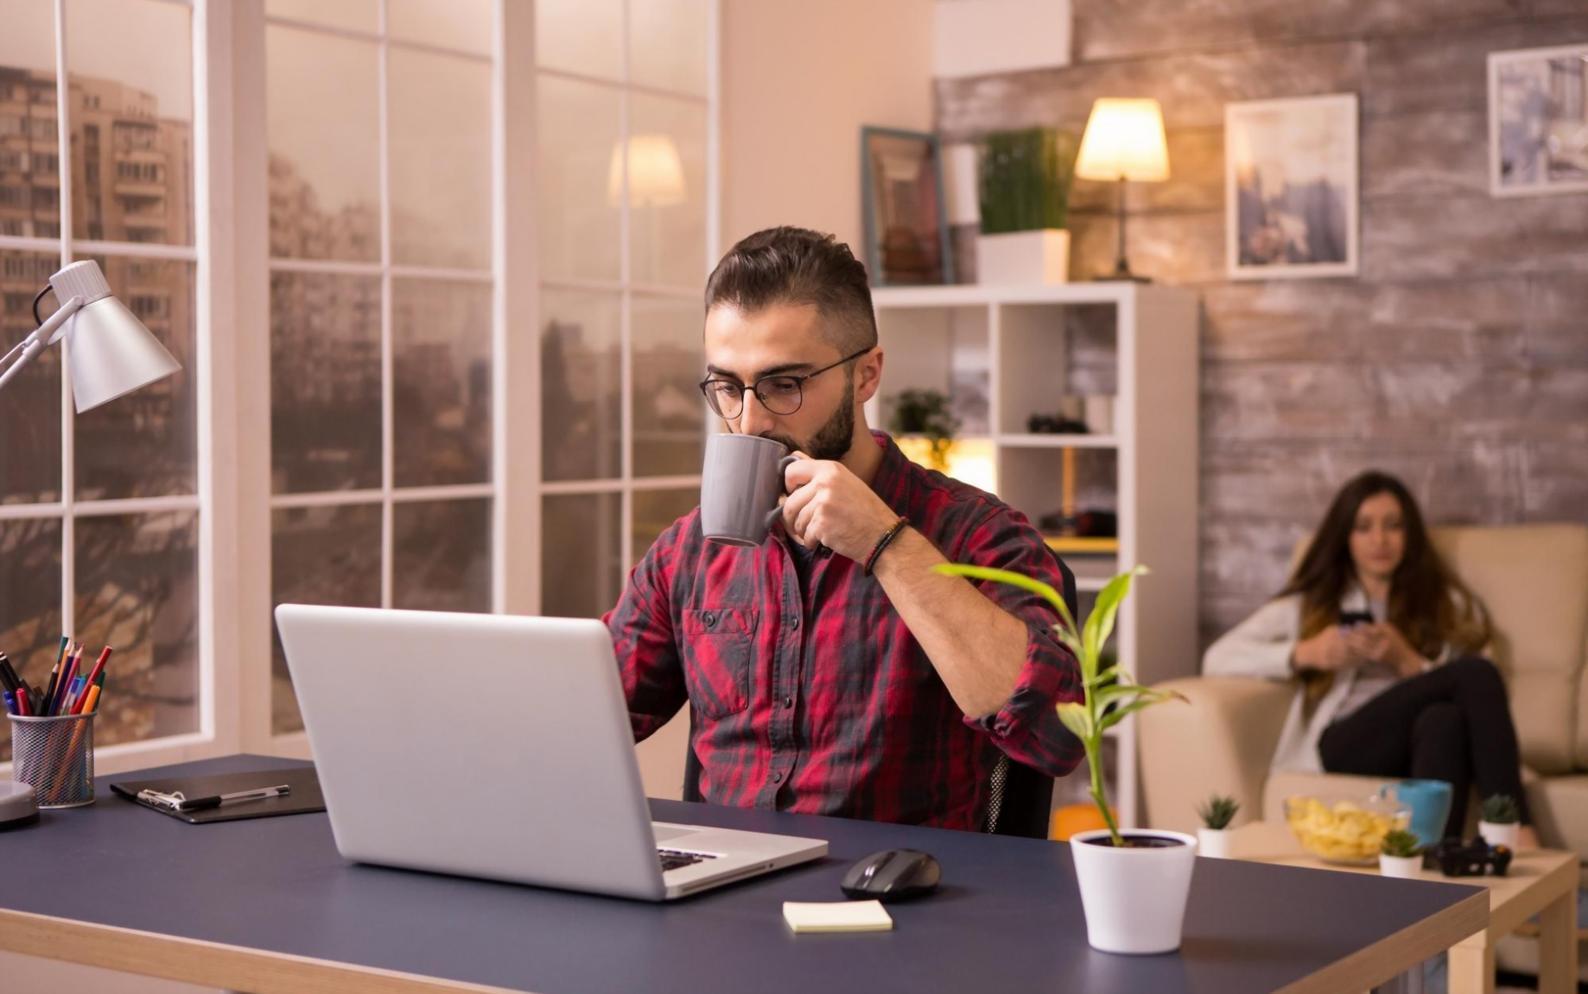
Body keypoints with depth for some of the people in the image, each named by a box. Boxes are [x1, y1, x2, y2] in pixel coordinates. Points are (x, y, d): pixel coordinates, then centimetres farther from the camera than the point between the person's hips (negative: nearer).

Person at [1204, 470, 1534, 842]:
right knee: (1476, 673, -29)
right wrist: (1304, 654, -5)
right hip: (1338, 746, -2)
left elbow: (1457, 693, 12)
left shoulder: (1449, 605, 26)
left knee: (1443, 720, -38)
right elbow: (1218, 658, 10)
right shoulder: (1309, 605, 23)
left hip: (1421, 743, 2)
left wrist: (1405, 661, -5)